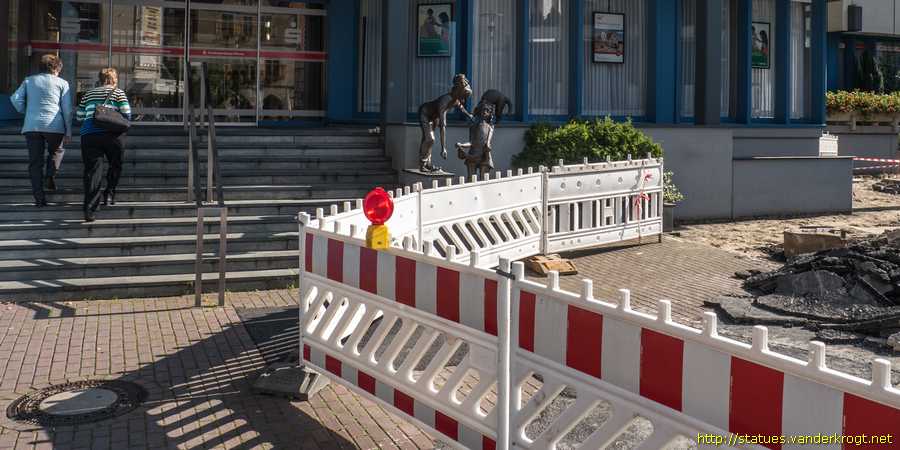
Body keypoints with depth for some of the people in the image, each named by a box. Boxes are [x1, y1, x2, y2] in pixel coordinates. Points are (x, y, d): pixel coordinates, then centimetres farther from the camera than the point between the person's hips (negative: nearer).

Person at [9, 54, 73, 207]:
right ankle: (50, 176, -1)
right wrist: (68, 131, 4)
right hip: (54, 126, -2)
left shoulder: (29, 81, 14)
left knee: (35, 162, 7)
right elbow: (67, 109, 1)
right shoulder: (62, 83, 7)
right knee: (56, 151, 25)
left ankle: (39, 198, 4)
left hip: (32, 126, 2)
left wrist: (25, 112, 20)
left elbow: (15, 98, 4)